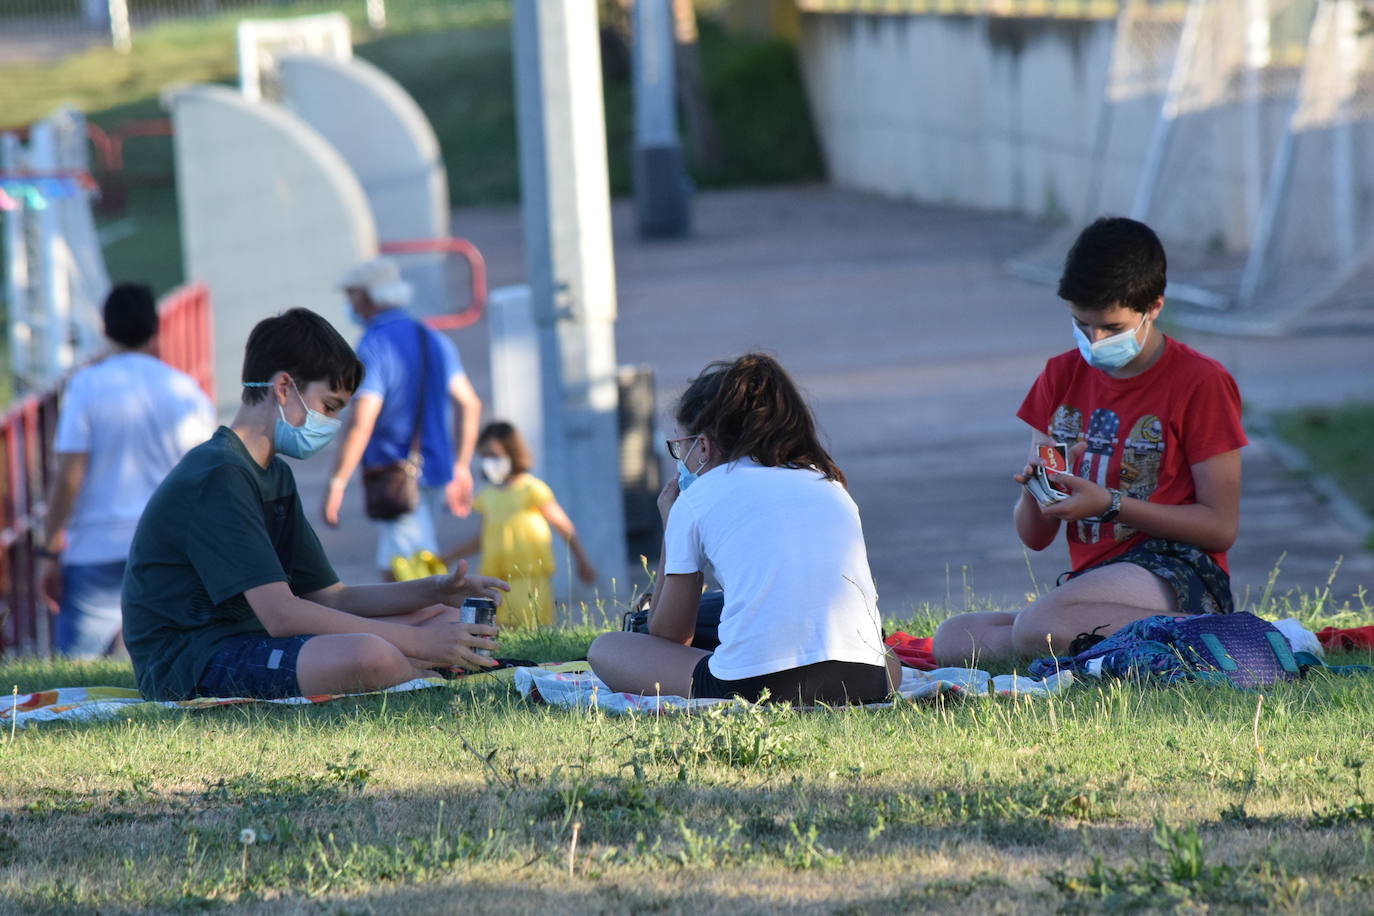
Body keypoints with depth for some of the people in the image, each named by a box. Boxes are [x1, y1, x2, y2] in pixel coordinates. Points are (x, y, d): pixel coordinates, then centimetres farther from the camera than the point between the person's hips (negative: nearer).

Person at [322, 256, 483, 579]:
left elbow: (361, 423, -22)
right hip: (435, 473, 8)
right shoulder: (433, 341, 12)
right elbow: (470, 405, 14)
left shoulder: (373, 349, -13)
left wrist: (337, 483, -19)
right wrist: (461, 467, 21)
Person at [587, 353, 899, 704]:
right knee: (891, 663, 41)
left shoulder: (698, 498, 11)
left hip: (755, 684, -4)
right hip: (860, 681, 4)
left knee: (604, 650, 16)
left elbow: (669, 636, 18)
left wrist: (670, 523, 30)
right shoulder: (830, 483, 25)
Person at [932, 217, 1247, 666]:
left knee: (1039, 625, -35)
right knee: (953, 639, -15)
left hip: (1176, 577, -8)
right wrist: (1035, 491, -10)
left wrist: (1109, 504, -14)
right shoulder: (1062, 377, 16)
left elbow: (1221, 527, -6)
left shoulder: (1200, 383, -1)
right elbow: (1034, 536, 15)